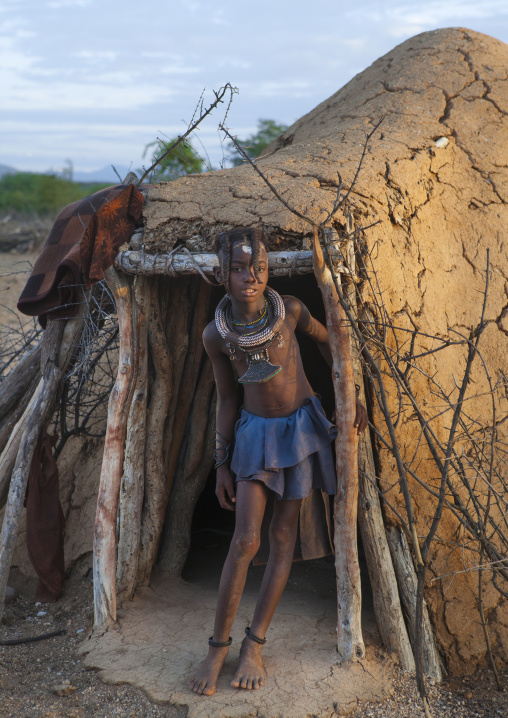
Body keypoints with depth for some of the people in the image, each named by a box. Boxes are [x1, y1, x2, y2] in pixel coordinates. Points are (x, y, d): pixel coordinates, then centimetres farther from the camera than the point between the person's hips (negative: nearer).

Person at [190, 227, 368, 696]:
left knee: (283, 537, 4)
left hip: (301, 426, 1)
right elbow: (226, 397, -1)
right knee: (245, 541, -6)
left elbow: (326, 340, 6)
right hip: (256, 432, 0)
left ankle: (255, 644, 14)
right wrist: (223, 463, 2)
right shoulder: (216, 335, -12)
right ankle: (219, 646, 9)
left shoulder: (290, 310, -14)